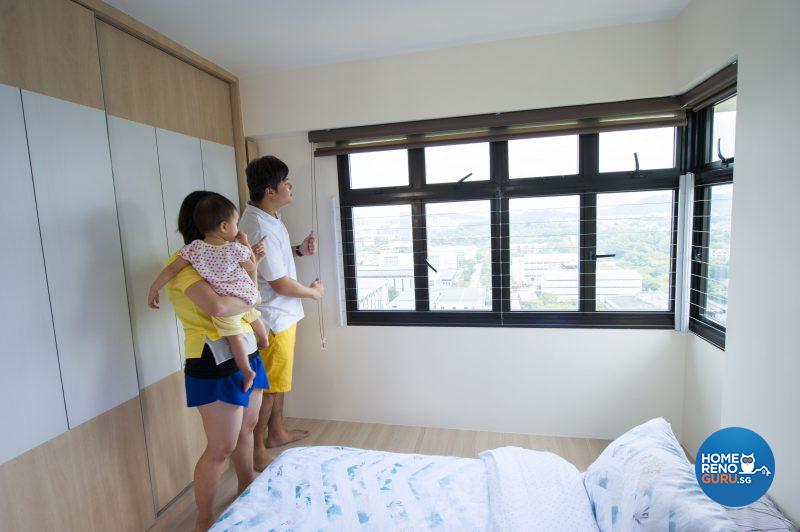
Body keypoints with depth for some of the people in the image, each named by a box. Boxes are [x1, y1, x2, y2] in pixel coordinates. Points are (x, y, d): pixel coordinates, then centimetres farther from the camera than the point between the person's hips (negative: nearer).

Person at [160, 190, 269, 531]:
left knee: (247, 426, 22)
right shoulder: (184, 261, -16)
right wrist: (245, 301, -13)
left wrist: (251, 266, 4)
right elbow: (217, 306, -32)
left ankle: (247, 487, 43)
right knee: (221, 447, 1)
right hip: (215, 362, -9)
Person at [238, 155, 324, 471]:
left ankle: (277, 432, 40)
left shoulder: (269, 216, 4)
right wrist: (314, 292, -7)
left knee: (278, 378, 22)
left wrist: (298, 250, 5)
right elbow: (280, 283, -23)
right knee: (267, 385, 6)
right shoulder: (260, 228, -26)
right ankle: (256, 450, 24)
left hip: (281, 314, 10)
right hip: (272, 317, -10)